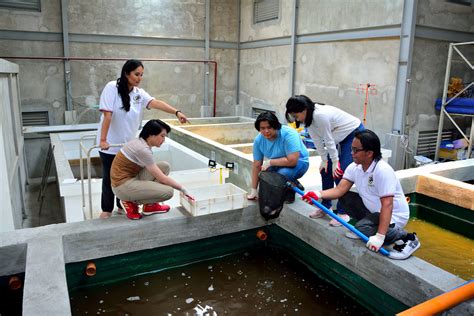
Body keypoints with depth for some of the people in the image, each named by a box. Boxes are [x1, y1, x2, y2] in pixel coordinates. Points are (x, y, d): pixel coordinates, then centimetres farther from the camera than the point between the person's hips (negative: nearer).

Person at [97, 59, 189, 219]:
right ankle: (106, 209, 26)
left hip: (129, 144, 4)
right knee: (109, 177, 9)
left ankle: (123, 206, 31)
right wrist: (103, 139, -24)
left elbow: (156, 103, -17)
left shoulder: (139, 93, -2)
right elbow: (107, 115, -21)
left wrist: (176, 112, -32)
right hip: (110, 144, -4)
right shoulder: (112, 88, -15)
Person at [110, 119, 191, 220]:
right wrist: (182, 188, -10)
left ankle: (150, 206, 7)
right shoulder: (142, 149, -23)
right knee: (168, 192, -19)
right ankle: (131, 202, 0)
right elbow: (162, 178, -20)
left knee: (165, 166, 1)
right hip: (122, 185, -9)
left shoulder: (141, 142, 5)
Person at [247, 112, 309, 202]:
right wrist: (254, 190, -5)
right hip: (277, 165, 6)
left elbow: (292, 161, -36)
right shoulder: (258, 140, -14)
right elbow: (257, 165, -8)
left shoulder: (288, 134, -30)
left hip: (298, 162, -5)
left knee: (283, 173, -32)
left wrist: (270, 162, -27)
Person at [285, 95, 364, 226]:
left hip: (355, 134, -9)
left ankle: (343, 212, -4)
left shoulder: (321, 115, -34)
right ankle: (326, 206, 17)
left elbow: (329, 140, -26)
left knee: (340, 173, -14)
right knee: (325, 170, 5)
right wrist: (324, 159, -3)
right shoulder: (309, 118, -7)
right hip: (341, 138, 9)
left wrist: (335, 162, -17)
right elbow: (317, 140, -2)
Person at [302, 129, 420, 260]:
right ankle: (364, 226, 8)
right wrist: (319, 195, -32)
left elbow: (387, 205, -33)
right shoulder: (354, 167, -6)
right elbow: (340, 189, -13)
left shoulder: (382, 171, -29)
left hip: (393, 216, -7)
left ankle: (407, 238, -10)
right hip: (373, 210, 7)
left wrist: (380, 237, -38)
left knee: (363, 228, -29)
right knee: (344, 197, -6)